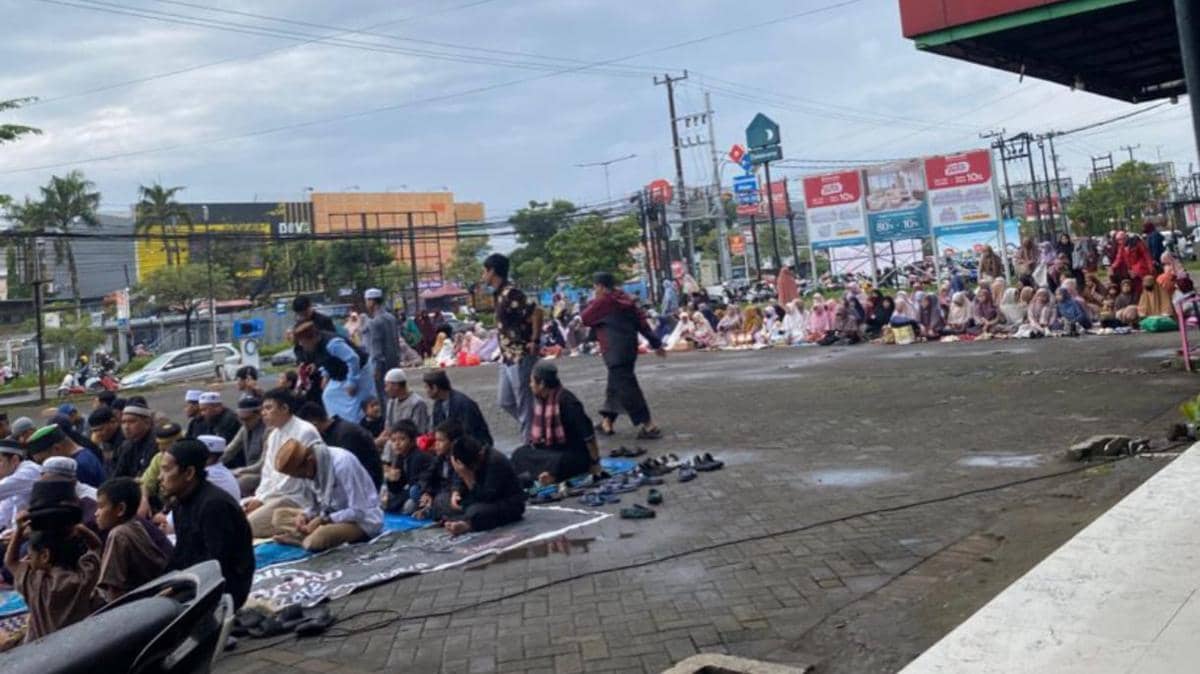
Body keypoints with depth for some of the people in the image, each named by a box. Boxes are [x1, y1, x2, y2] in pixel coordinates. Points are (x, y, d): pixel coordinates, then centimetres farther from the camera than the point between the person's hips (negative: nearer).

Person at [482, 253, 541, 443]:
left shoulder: (510, 293, -18)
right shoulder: (498, 294, 11)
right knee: (506, 401, 15)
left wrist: (534, 341, -21)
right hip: (508, 356, 10)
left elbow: (536, 311, -28)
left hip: (520, 356, -10)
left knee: (524, 403, -1)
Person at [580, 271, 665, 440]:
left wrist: (592, 303, 16)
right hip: (630, 348, 9)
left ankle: (648, 426, -10)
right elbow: (642, 322, 11)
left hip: (616, 352, -9)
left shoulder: (603, 301, -8)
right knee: (614, 386, 19)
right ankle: (607, 421, 28)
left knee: (627, 388, -7)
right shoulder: (626, 300, 13)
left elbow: (583, 319, 1)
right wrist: (656, 343, 13)